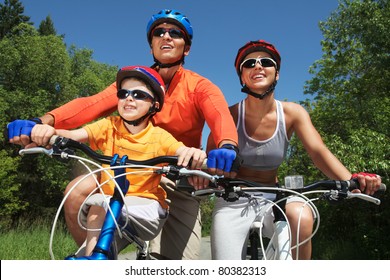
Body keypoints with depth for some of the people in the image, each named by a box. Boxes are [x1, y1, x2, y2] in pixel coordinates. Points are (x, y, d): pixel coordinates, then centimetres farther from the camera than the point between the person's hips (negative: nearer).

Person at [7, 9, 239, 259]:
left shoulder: (199, 86, -6)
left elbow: (221, 115, -28)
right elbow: (93, 104, -17)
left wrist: (227, 148, -53)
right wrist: (44, 122, -37)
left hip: (180, 183, -1)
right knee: (78, 193, -23)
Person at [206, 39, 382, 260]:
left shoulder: (292, 113, -6)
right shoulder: (230, 114, -12)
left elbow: (319, 151, -16)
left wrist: (351, 180, -35)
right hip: (234, 202, -1)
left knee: (301, 216, -32)